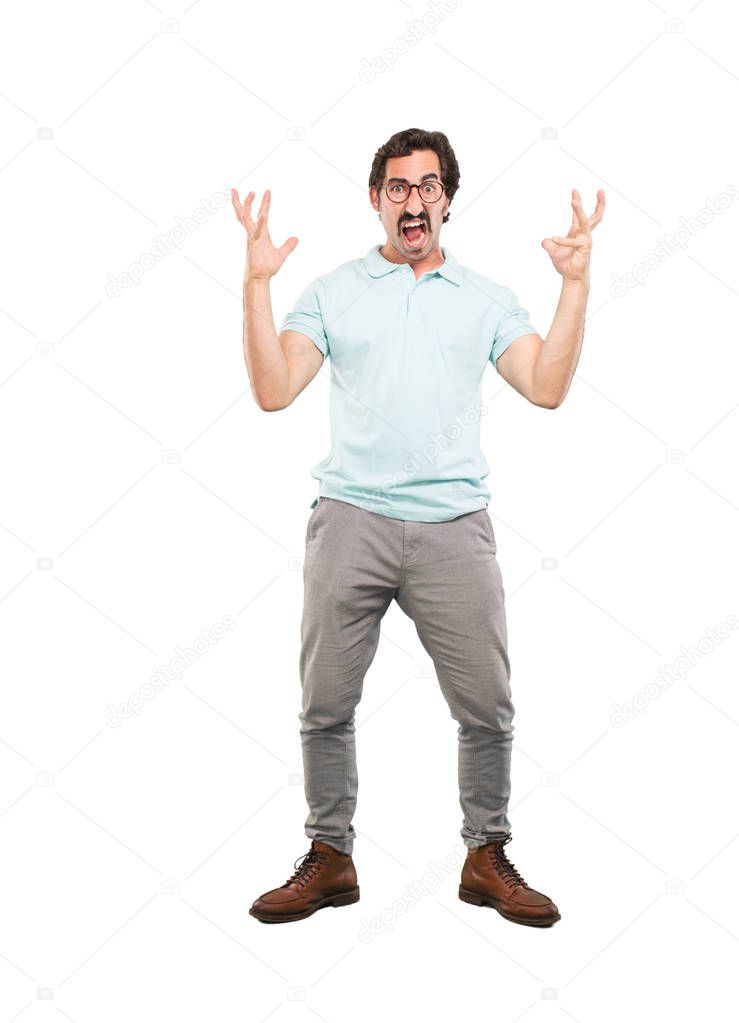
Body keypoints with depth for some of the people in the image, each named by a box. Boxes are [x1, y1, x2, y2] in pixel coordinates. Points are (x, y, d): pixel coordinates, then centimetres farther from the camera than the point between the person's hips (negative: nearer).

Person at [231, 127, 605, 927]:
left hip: (453, 525, 0)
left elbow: (546, 387, 0)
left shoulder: (486, 298, 13)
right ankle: (329, 859, 19)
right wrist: (257, 283, -6)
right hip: (351, 521, 0)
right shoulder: (331, 292, 11)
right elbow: (273, 391, 0)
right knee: (325, 705, 4)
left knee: (487, 707, 3)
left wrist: (575, 282, -5)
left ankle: (488, 859, 20)